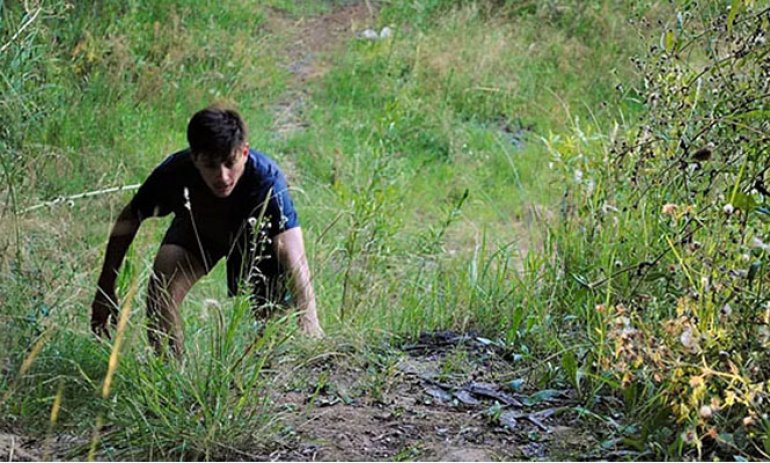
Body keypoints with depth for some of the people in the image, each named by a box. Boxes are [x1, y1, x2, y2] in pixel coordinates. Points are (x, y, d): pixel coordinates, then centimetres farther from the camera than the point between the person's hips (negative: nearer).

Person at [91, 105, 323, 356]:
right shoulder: (174, 172, -35)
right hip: (195, 230, 0)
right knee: (162, 283, -26)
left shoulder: (266, 177, -41)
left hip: (253, 232, 0)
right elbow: (128, 220, -16)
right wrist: (105, 290, -15)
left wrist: (309, 324, -63)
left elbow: (294, 259, -50)